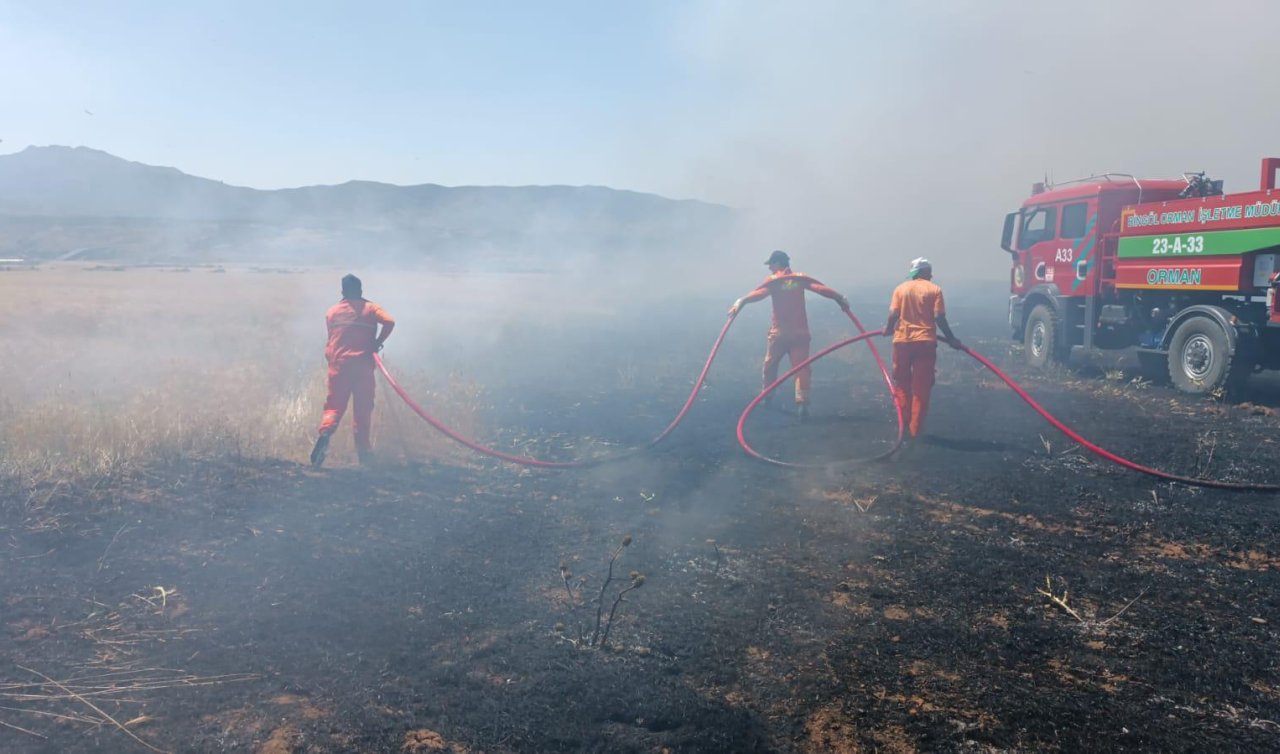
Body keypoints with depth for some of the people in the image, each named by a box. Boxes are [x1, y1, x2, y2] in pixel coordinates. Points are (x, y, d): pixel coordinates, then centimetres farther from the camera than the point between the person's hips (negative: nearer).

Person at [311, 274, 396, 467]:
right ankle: (364, 453, 9)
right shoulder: (370, 308, 5)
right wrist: (377, 343, -1)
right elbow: (389, 322, -11)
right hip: (363, 363, -1)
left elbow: (331, 338, 14)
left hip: (339, 364, 1)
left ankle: (325, 432, -27)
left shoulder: (332, 311, 12)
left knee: (334, 406, 3)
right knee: (363, 410, 6)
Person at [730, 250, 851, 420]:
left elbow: (759, 293, -21)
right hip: (800, 332, 2)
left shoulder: (773, 280, -3)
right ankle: (802, 402, -18)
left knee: (770, 366, 17)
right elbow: (820, 288, -4)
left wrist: (742, 301, -32)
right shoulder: (800, 278, 6)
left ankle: (767, 398, 28)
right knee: (801, 368, -2)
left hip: (779, 333, -1)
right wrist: (839, 298, -2)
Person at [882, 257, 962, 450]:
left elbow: (893, 314, -3)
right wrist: (951, 339, 3)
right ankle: (914, 432, 4)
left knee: (902, 384, 16)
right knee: (921, 388, 5)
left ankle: (906, 426, 14)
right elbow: (939, 318, -7)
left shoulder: (901, 288, 5)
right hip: (925, 342, -1)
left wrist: (888, 330, 16)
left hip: (902, 341, 1)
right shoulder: (934, 289, 1)